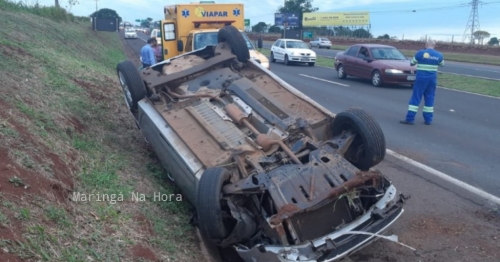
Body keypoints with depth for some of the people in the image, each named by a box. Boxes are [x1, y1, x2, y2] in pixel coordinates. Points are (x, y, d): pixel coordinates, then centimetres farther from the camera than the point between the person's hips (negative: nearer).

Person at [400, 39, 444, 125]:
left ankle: (410, 119, -3)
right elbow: (442, 64, 23)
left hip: (421, 78, -3)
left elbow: (412, 63, 4)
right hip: (432, 79, 3)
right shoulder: (439, 55, 4)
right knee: (429, 99, 11)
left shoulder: (420, 53, -8)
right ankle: (428, 120, 13)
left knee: (416, 98, -1)